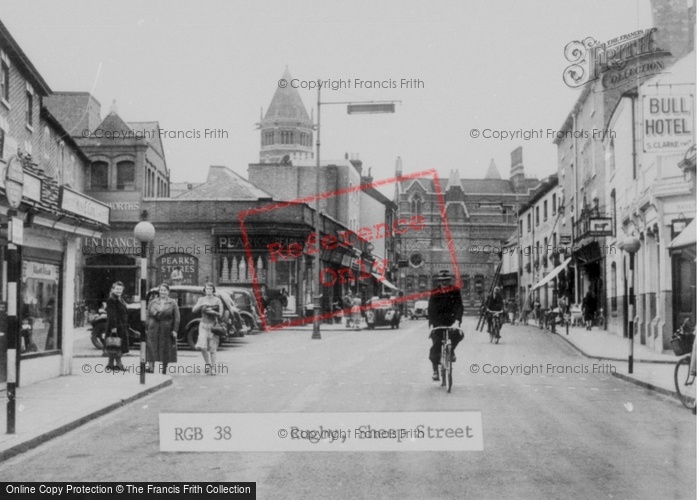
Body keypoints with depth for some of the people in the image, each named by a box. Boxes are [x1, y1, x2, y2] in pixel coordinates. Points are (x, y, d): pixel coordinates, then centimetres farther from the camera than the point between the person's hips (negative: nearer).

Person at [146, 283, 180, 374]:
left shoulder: (172, 303, 2)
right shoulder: (153, 302, 8)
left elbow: (177, 318, -1)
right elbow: (148, 316, 9)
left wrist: (175, 330, -9)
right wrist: (146, 328, 3)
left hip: (167, 330, -1)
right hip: (153, 329, 2)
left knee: (166, 349, 4)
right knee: (151, 348, -4)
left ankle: (164, 368, 13)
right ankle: (151, 366, 0)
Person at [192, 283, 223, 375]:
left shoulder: (217, 300, 0)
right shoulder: (201, 299, 7)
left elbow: (220, 315, -3)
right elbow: (194, 310, -3)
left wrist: (213, 312, -20)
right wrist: (201, 305, -18)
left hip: (213, 325, -2)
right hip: (203, 325, 2)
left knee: (212, 348, -3)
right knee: (202, 346, -12)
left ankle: (213, 368, 4)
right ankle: (207, 364, 8)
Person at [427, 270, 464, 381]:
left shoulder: (455, 292, -1)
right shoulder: (435, 293, -1)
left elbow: (459, 307, -10)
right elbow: (431, 309, -7)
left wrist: (457, 320, -26)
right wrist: (431, 324, -21)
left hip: (451, 321, 0)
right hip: (438, 322, 0)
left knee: (458, 334, -27)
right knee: (436, 345, -10)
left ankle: (451, 350, 5)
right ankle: (435, 370, 3)